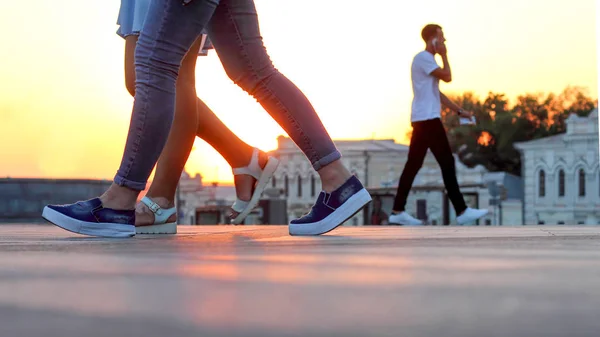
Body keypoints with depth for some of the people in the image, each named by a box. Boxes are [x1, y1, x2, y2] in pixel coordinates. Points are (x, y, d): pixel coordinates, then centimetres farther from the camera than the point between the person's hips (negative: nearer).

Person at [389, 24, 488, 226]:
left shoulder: (427, 59, 23)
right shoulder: (424, 58, -9)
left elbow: (437, 93, 25)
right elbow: (447, 77, -17)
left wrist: (459, 111, 22)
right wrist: (444, 55, -3)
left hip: (423, 119, 10)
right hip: (427, 118, -10)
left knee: (413, 164, 7)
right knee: (447, 163, -9)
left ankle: (398, 211, 7)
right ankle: (462, 211, -8)